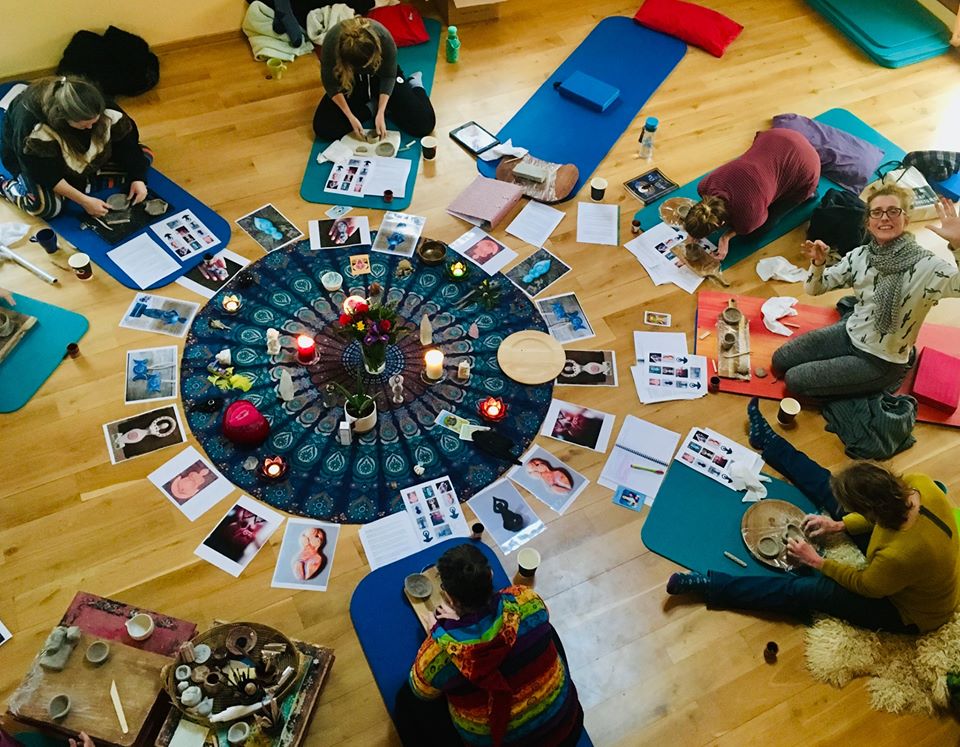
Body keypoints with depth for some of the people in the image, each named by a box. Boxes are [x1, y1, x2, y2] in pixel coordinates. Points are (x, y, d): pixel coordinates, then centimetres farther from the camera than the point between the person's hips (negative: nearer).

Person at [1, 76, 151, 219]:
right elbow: (43, 173, -33)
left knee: (143, 156, -11)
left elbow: (127, 136, -17)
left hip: (81, 152, 5)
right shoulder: (29, 121, -39)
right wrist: (84, 201, -35)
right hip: (35, 158, -5)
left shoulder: (97, 107, -30)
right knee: (48, 205, -34)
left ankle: (81, 182, -13)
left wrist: (137, 178, -22)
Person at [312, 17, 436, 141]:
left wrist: (380, 113, -24)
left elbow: (388, 76, -16)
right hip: (350, 80, 1)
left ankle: (413, 84, 16)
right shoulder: (331, 41, -33)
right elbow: (330, 83, -17)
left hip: (380, 75, -1)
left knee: (424, 124, -15)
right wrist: (351, 117, -23)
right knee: (323, 128, -19)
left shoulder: (384, 38, -34)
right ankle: (371, 107, 0)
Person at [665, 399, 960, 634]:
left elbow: (864, 586, -23)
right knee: (831, 490, 9)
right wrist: (840, 525, -6)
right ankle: (766, 440, 27)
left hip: (909, 611, -6)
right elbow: (885, 511, -3)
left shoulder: (900, 555, -45)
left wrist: (816, 561, -13)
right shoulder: (918, 484, -28)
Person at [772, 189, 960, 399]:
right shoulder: (861, 255, -6)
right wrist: (818, 263, -23)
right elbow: (814, 288, -2)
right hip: (848, 335, 6)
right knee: (780, 361, 5)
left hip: (880, 362, -5)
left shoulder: (926, 265, -23)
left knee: (795, 380, -9)